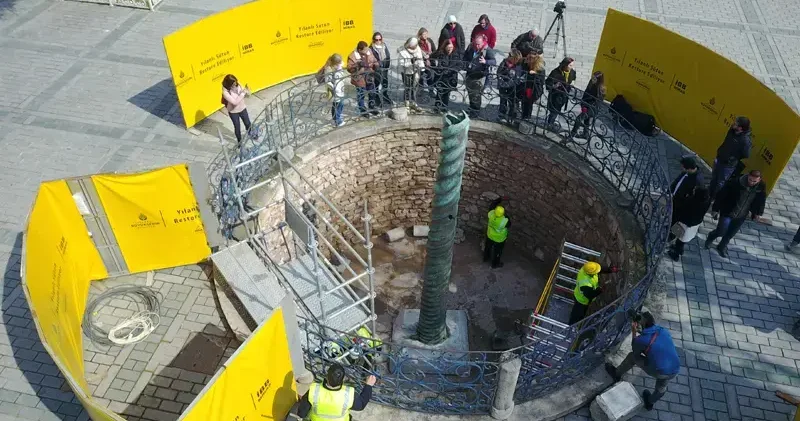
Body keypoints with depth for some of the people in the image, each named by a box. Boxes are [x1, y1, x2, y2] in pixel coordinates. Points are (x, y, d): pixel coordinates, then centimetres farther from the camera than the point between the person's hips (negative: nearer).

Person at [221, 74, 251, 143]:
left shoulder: (238, 85, -14)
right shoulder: (225, 92, -30)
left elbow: (247, 94, -4)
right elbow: (235, 102, -36)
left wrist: (246, 91, -27)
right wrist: (243, 93, -36)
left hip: (242, 108, 5)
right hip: (233, 112, -4)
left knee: (248, 123, 21)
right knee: (237, 127, 14)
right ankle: (239, 141, 38)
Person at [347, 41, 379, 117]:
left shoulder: (369, 52, -2)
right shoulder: (352, 56, -18)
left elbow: (375, 61, 11)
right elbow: (349, 68, -17)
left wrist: (376, 64, -13)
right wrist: (357, 65, -33)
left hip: (370, 78, 5)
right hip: (360, 80, -5)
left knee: (372, 94, 19)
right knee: (361, 96, 9)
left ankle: (372, 108, 41)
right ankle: (363, 111, 28)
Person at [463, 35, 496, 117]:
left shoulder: (487, 50, -18)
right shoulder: (470, 47, -2)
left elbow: (494, 61, -27)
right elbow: (465, 55, 18)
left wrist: (485, 61, -46)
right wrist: (465, 63, 2)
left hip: (479, 76, -6)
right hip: (469, 74, 6)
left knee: (476, 95, 2)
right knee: (470, 93, 20)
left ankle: (475, 110, 18)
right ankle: (471, 108, 38)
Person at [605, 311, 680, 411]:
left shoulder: (640, 340, -12)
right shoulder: (665, 332, 2)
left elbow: (635, 352, 9)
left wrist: (634, 333, 8)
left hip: (657, 372, -4)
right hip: (675, 370, 4)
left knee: (632, 356, 18)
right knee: (661, 387, 37)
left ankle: (617, 374, 38)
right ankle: (650, 403, 61)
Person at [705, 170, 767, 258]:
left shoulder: (762, 186, -15)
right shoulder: (736, 182, -28)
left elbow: (761, 200, 6)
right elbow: (721, 195, -19)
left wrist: (758, 213, 6)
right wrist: (715, 209, -14)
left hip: (741, 216, 4)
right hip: (728, 212, -4)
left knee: (730, 234, 17)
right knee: (721, 232, 2)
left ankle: (722, 247, 44)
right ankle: (711, 237, 38)